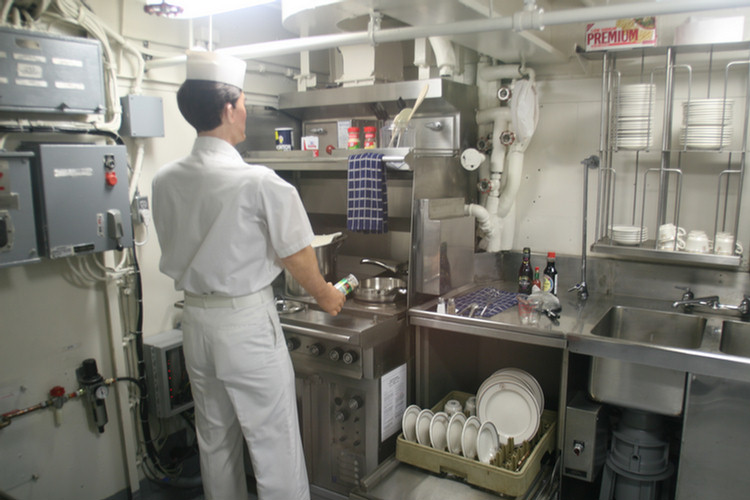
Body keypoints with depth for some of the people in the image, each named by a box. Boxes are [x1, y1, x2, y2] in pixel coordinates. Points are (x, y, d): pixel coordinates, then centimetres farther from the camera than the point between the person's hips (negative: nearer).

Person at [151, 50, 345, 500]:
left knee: (215, 439, 22)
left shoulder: (166, 180, -1)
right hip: (247, 319, -6)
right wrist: (324, 294, 6)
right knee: (274, 444, 7)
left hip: (196, 316, 7)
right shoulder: (258, 182, -19)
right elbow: (296, 253, -11)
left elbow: (174, 251, 11)